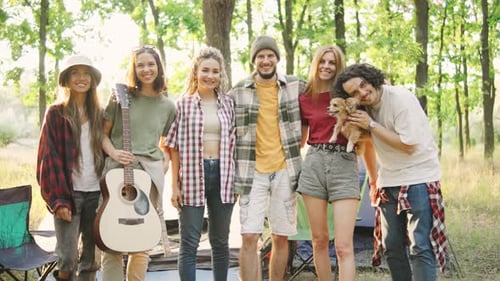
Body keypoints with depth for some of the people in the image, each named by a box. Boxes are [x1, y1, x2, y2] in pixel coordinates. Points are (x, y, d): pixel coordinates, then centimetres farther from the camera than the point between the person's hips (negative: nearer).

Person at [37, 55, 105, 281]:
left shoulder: (98, 114, 11)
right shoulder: (56, 113, -1)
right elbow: (49, 158, -7)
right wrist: (58, 200, -14)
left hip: (96, 193, 4)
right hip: (68, 193, -4)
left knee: (91, 256, 7)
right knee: (68, 257, -9)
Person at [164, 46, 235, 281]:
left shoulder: (228, 104, 7)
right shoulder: (183, 104, 0)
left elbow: (234, 143, 9)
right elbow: (175, 147, -1)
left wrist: (237, 180, 4)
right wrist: (174, 185, -5)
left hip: (223, 175, 3)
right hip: (192, 176, -3)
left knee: (220, 241, 13)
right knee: (189, 243, 0)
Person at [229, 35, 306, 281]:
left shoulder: (296, 86, 3)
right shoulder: (238, 92, 2)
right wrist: (233, 169, 3)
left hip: (286, 170, 1)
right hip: (251, 171, -1)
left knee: (281, 238, 7)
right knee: (249, 237, -7)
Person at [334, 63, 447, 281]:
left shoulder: (401, 99, -19)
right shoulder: (363, 108, 2)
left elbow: (408, 146, -22)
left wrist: (371, 125, -21)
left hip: (418, 177, -7)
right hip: (389, 180, 7)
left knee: (420, 247, -12)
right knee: (391, 246, 10)